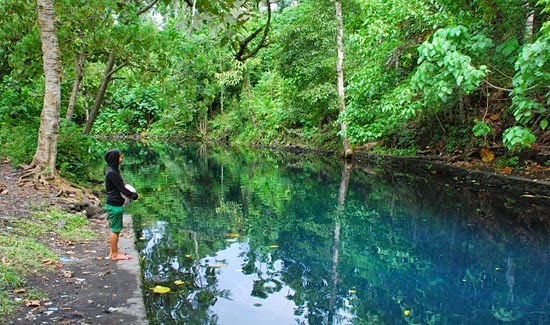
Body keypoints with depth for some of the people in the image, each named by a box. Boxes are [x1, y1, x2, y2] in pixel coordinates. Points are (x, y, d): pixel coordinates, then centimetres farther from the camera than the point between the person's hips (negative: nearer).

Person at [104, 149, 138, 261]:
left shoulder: (113, 171, 12)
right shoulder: (112, 173, -20)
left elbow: (120, 187, 16)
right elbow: (121, 188, -17)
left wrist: (130, 194, 4)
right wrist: (134, 195, -6)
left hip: (114, 204, 10)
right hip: (114, 205, -10)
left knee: (115, 229, 18)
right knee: (115, 229, 0)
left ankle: (113, 251, 28)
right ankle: (114, 254, 10)